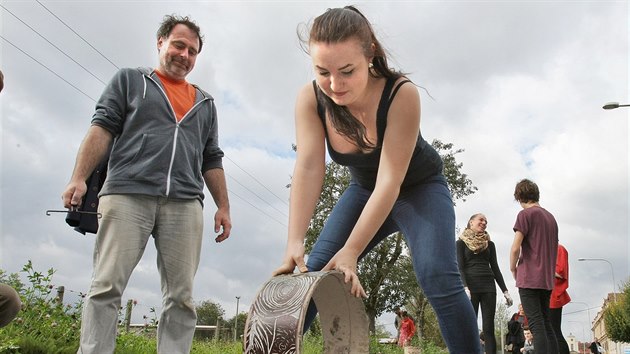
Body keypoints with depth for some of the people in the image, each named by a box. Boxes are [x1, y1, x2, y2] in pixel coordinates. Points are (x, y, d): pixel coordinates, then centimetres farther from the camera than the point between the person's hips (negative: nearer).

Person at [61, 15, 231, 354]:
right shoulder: (129, 80, 18)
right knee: (107, 286, -8)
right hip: (127, 193, -2)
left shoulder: (205, 103, 25)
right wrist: (78, 178, -7)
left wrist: (223, 207, 12)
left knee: (181, 296, -4)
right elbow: (102, 128, 6)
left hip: (184, 203, 3)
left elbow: (212, 160, 22)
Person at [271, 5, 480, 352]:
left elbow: (390, 181, -35)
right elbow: (308, 168, -29)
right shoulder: (310, 99, -22)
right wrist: (294, 243, -41)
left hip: (419, 187, -3)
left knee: (438, 277, -24)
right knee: (312, 274, -5)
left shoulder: (401, 94, -34)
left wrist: (350, 252, -38)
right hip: (364, 190, 4)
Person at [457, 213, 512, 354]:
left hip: (488, 287, 3)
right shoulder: (461, 242, 6)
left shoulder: (489, 244, 18)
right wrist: (465, 288, -18)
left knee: (489, 328, -2)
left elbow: (495, 268, 15)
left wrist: (505, 290, 6)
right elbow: (460, 268, -3)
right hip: (470, 287, -3)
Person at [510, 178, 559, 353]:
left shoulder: (525, 214, -6)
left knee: (536, 325, -9)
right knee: (546, 324, 10)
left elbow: (515, 248, -13)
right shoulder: (550, 217, 16)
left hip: (529, 278, -7)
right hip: (547, 280, 7)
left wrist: (513, 269, 2)